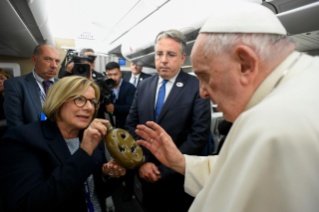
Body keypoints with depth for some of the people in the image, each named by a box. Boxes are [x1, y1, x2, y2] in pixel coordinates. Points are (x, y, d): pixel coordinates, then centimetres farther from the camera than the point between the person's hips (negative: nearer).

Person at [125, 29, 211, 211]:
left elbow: (199, 136, -17)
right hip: (147, 174, 4)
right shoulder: (144, 86, 2)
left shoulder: (197, 87, -12)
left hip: (179, 178, -4)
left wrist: (164, 170, -16)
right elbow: (131, 125, 2)